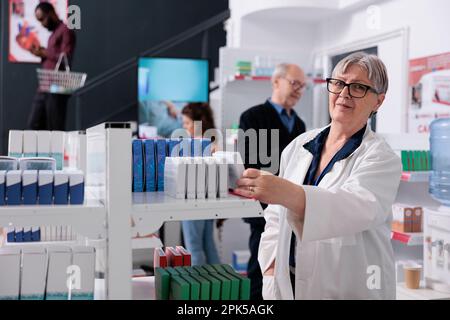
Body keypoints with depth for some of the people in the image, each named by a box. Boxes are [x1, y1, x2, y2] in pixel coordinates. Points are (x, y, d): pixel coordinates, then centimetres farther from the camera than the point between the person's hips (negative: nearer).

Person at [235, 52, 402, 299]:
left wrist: (287, 193, -47)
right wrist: (271, 266, -5)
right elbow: (275, 214, 8)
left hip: (347, 290, -3)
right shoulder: (299, 145, 3)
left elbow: (361, 208, -32)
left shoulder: (382, 158, -12)